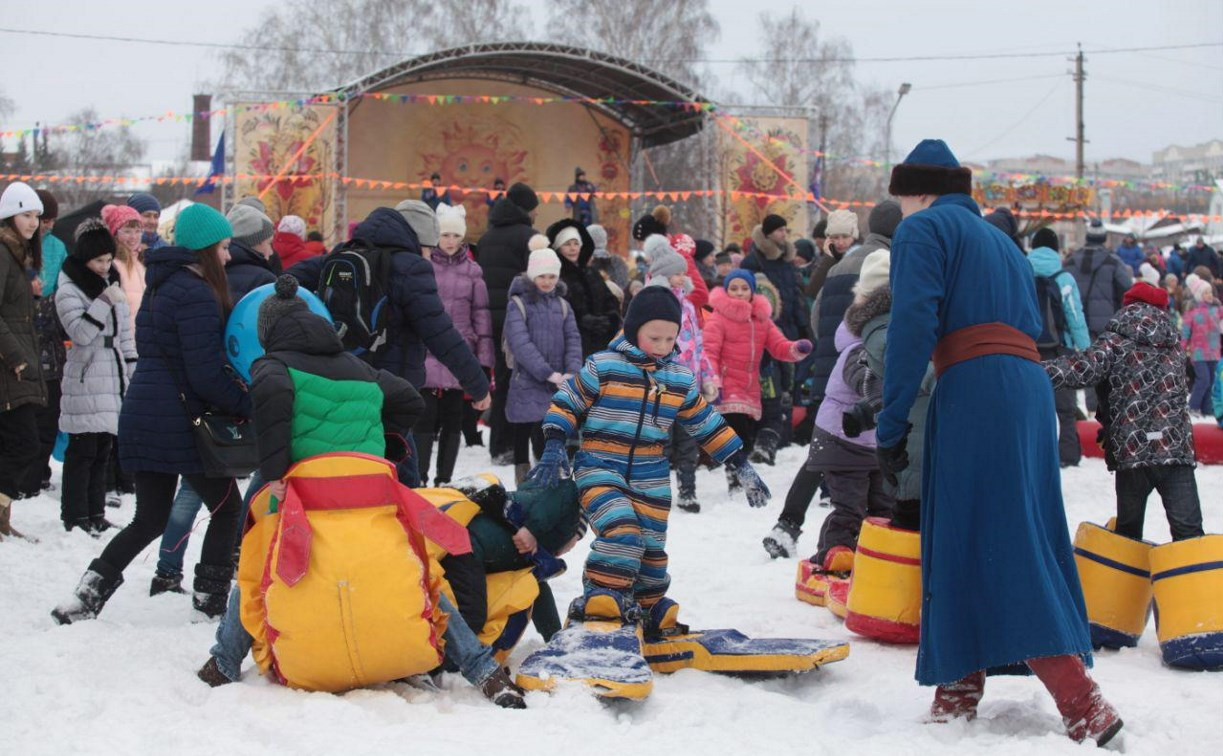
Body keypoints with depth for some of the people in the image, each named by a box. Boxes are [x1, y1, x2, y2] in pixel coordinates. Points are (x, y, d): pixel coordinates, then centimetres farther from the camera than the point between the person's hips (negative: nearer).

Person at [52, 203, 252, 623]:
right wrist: (249, 406, -11)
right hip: (180, 423, -9)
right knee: (227, 508, 8)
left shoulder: (162, 287, 16)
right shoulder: (196, 294, -15)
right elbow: (206, 373, -21)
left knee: (150, 518, 15)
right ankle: (210, 598, 10)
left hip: (142, 417, 9)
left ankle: (87, 594, 7)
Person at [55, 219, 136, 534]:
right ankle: (75, 516, 0)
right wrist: (104, 302, -23)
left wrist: (132, 371, 16)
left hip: (113, 380, 7)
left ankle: (95, 512, 16)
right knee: (82, 450, -6)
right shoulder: (68, 290, -6)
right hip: (85, 382, -7)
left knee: (103, 449, 10)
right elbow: (80, 333, -18)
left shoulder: (112, 284, 16)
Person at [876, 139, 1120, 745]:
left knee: (987, 544, -11)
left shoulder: (923, 228, 4)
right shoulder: (1000, 240, 29)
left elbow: (913, 324, -10)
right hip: (1031, 384, 9)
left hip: (974, 388, -9)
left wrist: (891, 422, -9)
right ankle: (959, 694, 14)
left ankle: (1082, 705, -21)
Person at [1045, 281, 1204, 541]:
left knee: (1128, 530, 14)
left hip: (1131, 451, -1)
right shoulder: (1174, 344, 16)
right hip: (1176, 449, 1)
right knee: (1188, 530, -4)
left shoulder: (1115, 343, 2)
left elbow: (1082, 368, -11)